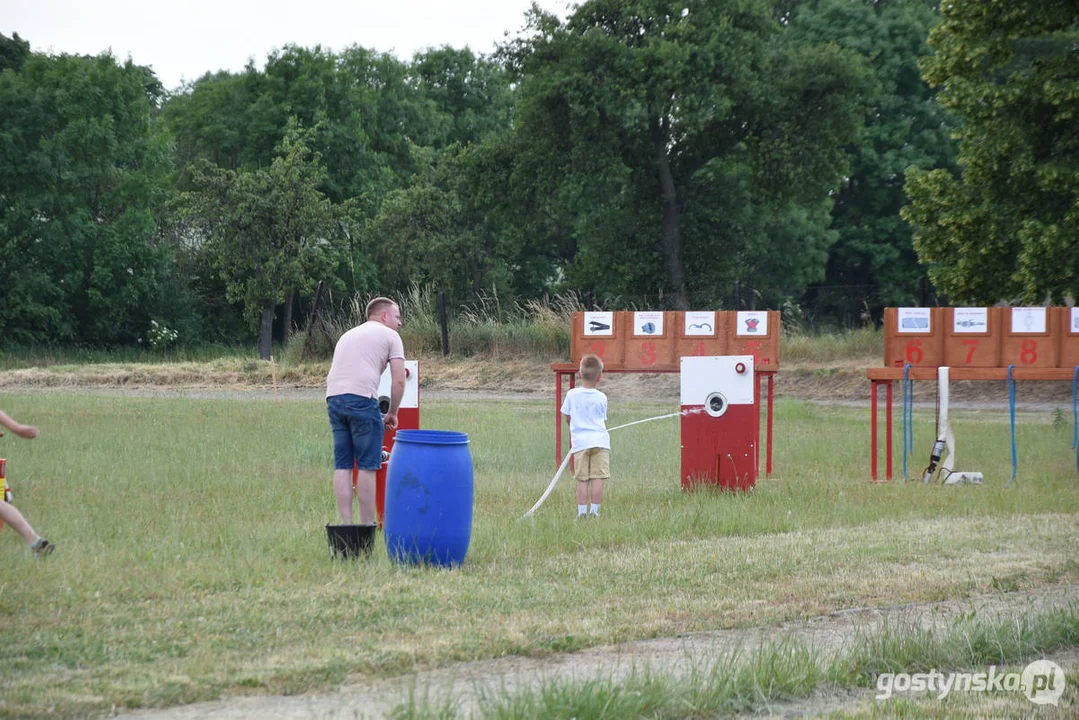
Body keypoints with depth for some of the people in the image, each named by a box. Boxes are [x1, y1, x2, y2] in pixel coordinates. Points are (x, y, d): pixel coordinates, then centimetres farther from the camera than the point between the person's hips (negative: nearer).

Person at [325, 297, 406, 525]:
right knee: (367, 465, -2)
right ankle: (367, 526, -2)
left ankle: (346, 523, 2)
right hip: (361, 399, -6)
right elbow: (399, 380, 2)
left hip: (333, 397, 6)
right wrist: (392, 413, 13)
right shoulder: (389, 336, 11)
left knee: (342, 465, 7)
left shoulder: (348, 335, 31)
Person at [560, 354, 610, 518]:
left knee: (582, 479, 1)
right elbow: (604, 420, 12)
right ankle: (594, 510, -3)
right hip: (600, 440, 0)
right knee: (597, 478, -1)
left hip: (580, 441, 0)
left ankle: (582, 510, -2)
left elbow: (567, 418, 13)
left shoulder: (572, 395, 2)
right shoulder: (601, 398, 2)